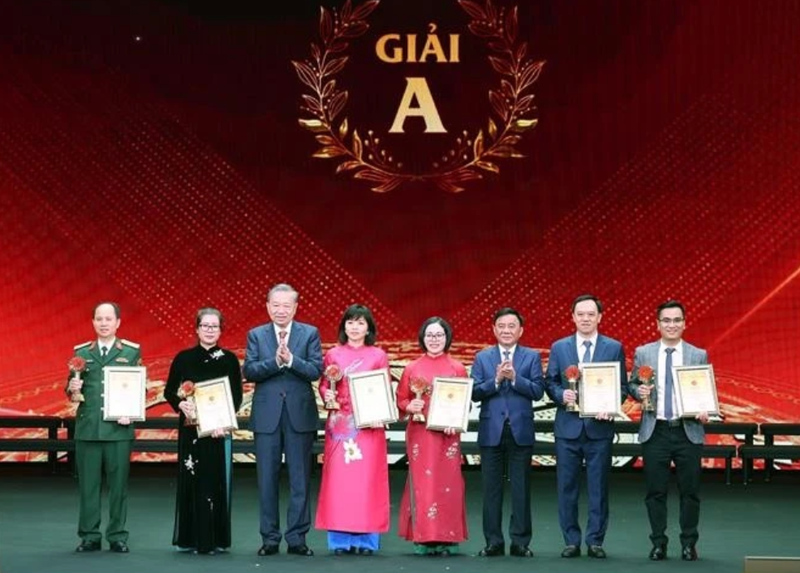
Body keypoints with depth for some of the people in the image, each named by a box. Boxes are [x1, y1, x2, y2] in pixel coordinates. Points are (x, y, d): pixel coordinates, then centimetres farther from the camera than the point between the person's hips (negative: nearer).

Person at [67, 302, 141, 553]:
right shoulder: (81, 352, 10)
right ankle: (89, 536, 12)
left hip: (119, 428, -2)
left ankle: (117, 537, 11)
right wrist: (73, 390, -13)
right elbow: (72, 394, 10)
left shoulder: (132, 351, 5)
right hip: (87, 428, 2)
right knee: (88, 485, 4)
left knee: (118, 484, 2)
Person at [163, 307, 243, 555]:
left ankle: (215, 539, 6)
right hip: (190, 429, 1)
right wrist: (181, 404, -14)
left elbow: (236, 397, 1)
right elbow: (169, 391, 7)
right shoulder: (183, 358, 6)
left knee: (216, 482, 0)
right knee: (190, 481, 1)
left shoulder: (229, 360, 4)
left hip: (219, 430, 0)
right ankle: (190, 538, 7)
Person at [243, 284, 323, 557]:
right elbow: (248, 371, -4)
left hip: (300, 414, -1)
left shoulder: (310, 333, 5)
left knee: (300, 479, 2)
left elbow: (316, 370, -5)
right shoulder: (256, 335, 7)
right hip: (267, 415, 1)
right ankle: (270, 538, 12)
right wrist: (275, 361, -19)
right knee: (267, 480, 5)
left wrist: (291, 360, -20)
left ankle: (297, 538, 8)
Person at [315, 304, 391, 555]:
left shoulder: (378, 355, 7)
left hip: (369, 424, -1)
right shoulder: (333, 354, 9)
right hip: (340, 424, 1)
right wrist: (326, 394, -13)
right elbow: (323, 385, 9)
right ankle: (340, 538, 3)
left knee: (367, 477, -2)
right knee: (339, 478, -2)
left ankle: (365, 538, 3)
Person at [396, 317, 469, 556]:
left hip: (448, 435, 0)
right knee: (422, 482, -1)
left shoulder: (457, 368, 5)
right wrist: (409, 407, -12)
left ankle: (448, 538, 5)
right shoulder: (412, 368, 7)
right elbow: (400, 400, 9)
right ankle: (423, 538, 4)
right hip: (419, 434, 0)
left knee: (448, 482, -1)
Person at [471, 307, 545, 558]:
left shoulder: (532, 357, 5)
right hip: (491, 430, 1)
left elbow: (538, 391, -6)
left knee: (521, 488, 2)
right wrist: (496, 380, -16)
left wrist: (515, 377, -18)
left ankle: (520, 542, 8)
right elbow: (475, 393, -2)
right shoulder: (482, 357, 8)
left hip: (520, 430, -1)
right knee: (491, 488, 4)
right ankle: (493, 542, 10)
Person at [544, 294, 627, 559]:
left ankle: (595, 541, 10)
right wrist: (561, 395, -14)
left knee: (598, 488, 2)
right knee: (567, 487, 4)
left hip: (599, 426, -1)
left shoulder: (614, 348, 4)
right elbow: (550, 383, 7)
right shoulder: (559, 347, 7)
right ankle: (571, 541, 12)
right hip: (568, 426, 1)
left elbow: (622, 386, 3)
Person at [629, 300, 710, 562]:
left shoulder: (699, 355, 5)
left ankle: (689, 543, 15)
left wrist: (704, 411, -11)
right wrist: (639, 390, -12)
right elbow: (632, 385, 9)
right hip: (655, 431, 0)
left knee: (690, 491, 4)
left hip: (688, 431, 0)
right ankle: (658, 543, 14)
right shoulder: (643, 353, 6)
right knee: (655, 491, 3)